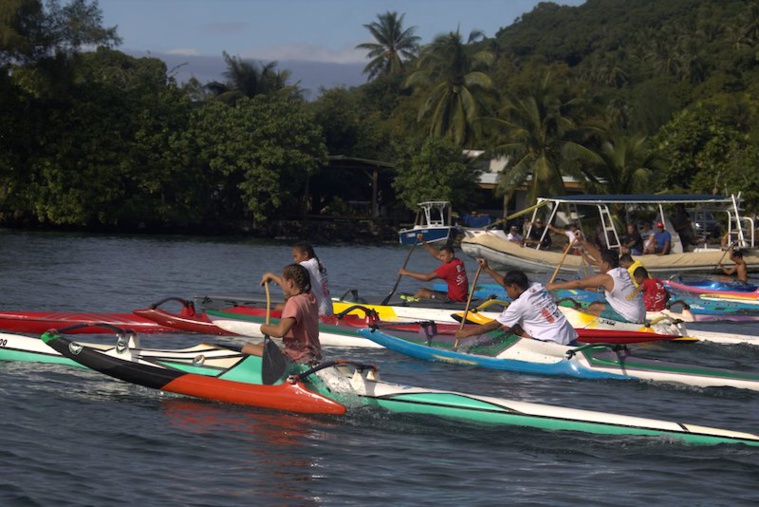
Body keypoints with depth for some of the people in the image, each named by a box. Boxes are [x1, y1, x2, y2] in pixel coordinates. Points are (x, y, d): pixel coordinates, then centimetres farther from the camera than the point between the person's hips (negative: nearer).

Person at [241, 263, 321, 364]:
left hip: (297, 359, -10)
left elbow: (280, 331, -33)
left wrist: (264, 328, -11)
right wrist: (271, 276, 48)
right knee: (261, 345, 28)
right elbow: (290, 287, 32)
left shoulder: (294, 302, -20)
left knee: (247, 348, -8)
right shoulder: (310, 297, 7)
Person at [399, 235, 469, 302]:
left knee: (422, 292, -3)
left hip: (453, 299, -10)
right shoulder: (459, 262, 7)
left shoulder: (448, 267, -19)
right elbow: (437, 255, 16)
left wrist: (407, 273, -6)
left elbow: (427, 277, -15)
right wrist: (423, 242, 14)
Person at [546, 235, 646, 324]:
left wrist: (555, 286, -2)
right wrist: (582, 242, 16)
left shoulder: (606, 278, -18)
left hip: (629, 318, -9)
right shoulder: (622, 271, 4)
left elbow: (579, 283, -11)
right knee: (594, 307, 14)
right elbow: (598, 255, 14)